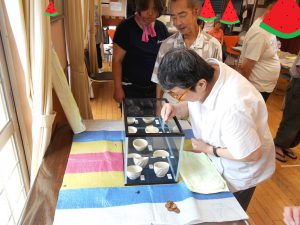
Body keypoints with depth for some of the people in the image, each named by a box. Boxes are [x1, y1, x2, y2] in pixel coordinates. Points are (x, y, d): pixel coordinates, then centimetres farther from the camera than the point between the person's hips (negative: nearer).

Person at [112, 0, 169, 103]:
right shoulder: (125, 27, -12)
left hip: (155, 87, 4)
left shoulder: (162, 28, 1)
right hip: (131, 88, -3)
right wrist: (118, 88, -13)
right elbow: (117, 60, -11)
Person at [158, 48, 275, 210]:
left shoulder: (233, 106, -42)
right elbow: (192, 104, 0)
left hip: (239, 174, -6)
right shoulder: (203, 71, -20)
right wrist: (175, 109, -21)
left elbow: (252, 154, -27)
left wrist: (208, 149, -19)